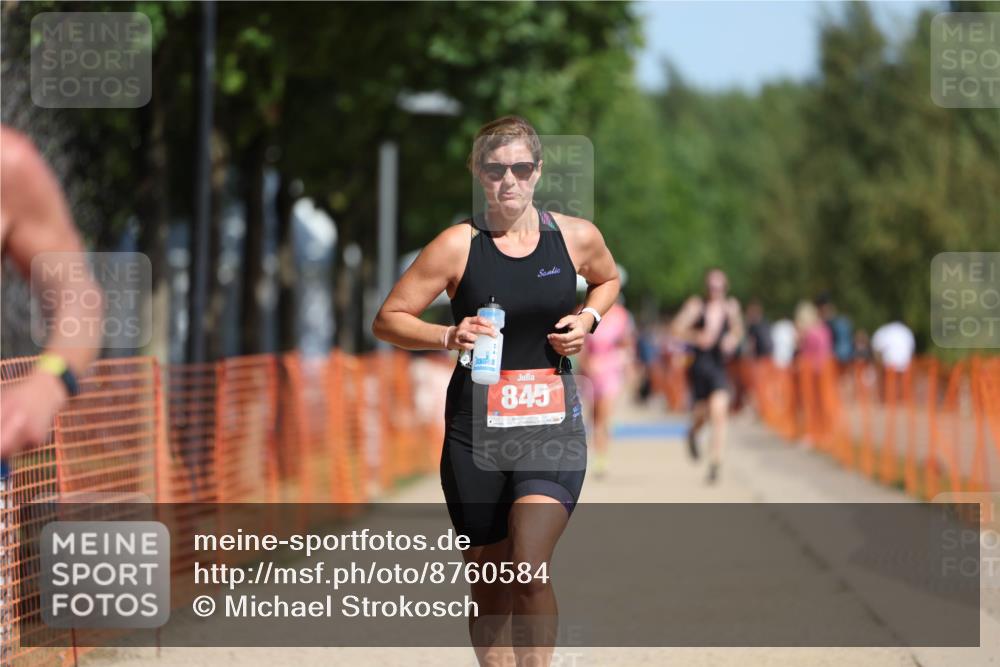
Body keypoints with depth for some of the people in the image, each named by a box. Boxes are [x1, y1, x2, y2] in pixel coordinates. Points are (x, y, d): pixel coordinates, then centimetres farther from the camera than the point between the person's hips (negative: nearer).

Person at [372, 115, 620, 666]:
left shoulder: (576, 237, 0)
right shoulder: (458, 245, -6)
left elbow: (607, 279, 24)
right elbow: (387, 320, -2)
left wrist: (588, 317, 2)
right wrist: (448, 336, -19)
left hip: (552, 423, 0)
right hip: (476, 428, 0)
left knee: (530, 568, -19)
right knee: (489, 581, 9)